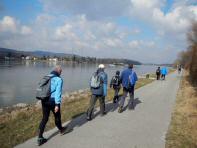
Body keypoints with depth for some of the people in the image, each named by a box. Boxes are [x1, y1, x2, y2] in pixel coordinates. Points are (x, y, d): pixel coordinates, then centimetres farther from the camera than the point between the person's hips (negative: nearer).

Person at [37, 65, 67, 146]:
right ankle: (61, 130, 42)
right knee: (57, 116, 18)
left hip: (44, 101, 5)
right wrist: (57, 104, -17)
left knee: (44, 119, 12)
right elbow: (58, 92, -18)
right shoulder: (59, 79, -11)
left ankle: (40, 138, 12)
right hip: (53, 102, -5)